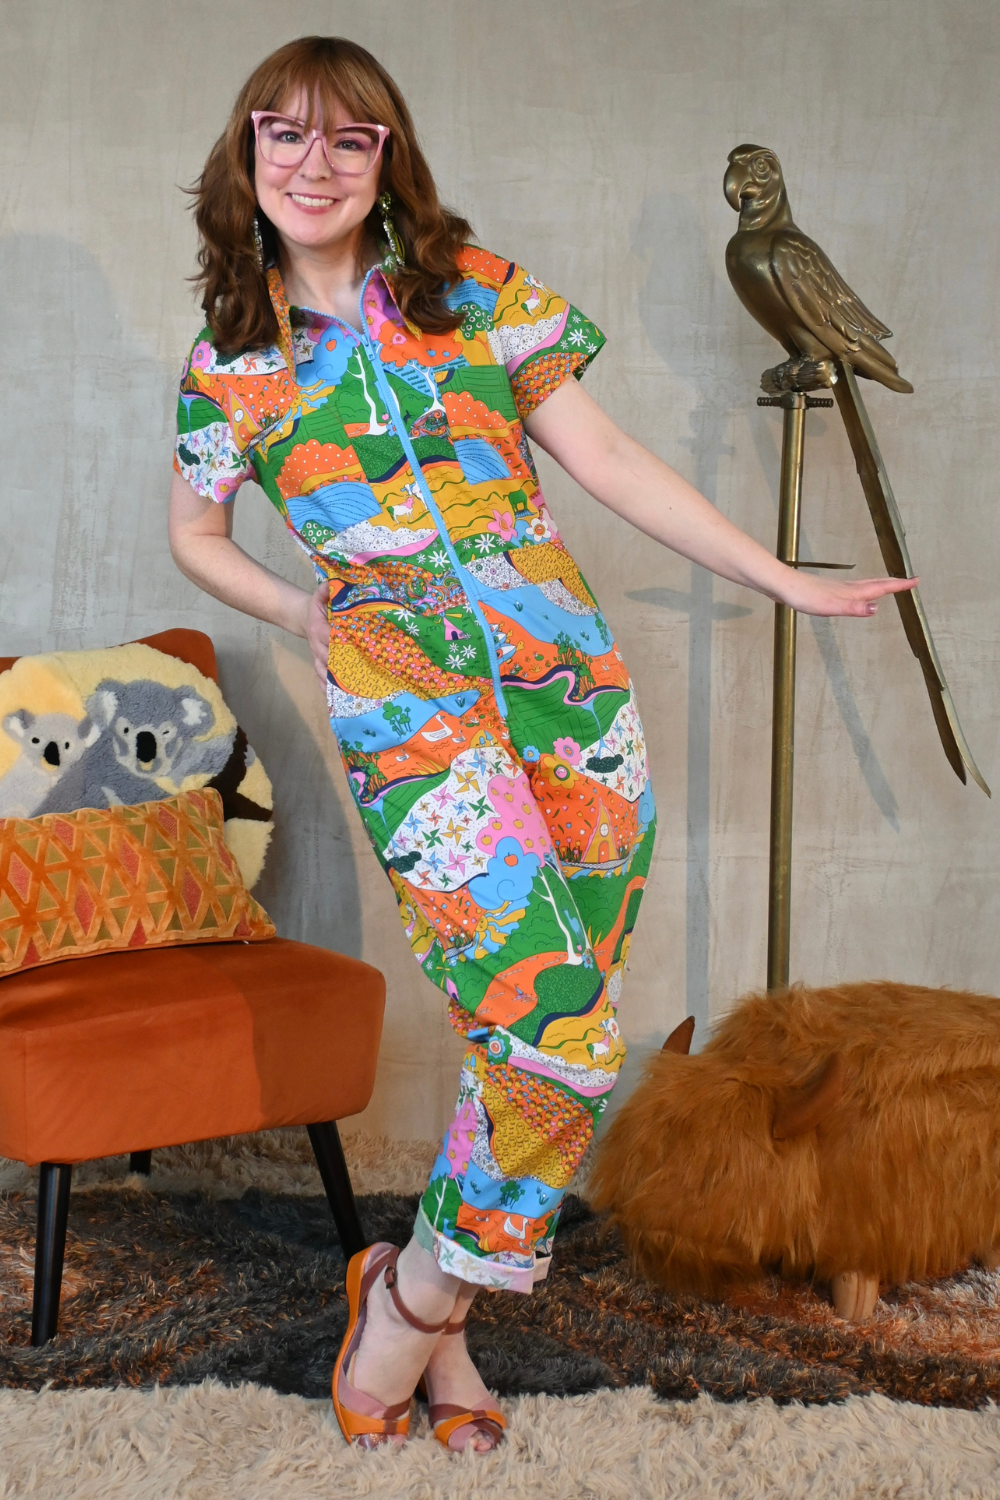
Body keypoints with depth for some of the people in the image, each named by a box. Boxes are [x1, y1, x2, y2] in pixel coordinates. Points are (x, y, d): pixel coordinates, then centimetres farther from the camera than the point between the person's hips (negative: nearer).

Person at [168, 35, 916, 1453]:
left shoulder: (478, 288, 9)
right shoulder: (230, 363, 8)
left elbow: (605, 457, 10)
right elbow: (195, 533, 23)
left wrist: (785, 579, 7)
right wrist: (314, 618, 7)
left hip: (568, 672, 3)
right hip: (406, 699, -3)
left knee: (544, 1040, 2)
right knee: (562, 1041, -15)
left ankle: (424, 1308, 20)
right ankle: (409, 1313, 7)